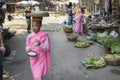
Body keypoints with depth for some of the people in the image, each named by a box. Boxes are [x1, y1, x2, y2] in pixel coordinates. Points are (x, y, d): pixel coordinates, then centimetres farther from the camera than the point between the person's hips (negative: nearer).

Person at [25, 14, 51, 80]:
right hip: (33, 58, 5)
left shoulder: (44, 35, -15)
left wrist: (40, 44, -35)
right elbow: (27, 45, 11)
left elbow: (47, 47, -16)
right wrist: (28, 49, -12)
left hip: (41, 58, -4)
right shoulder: (30, 36, -2)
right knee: (35, 73, 18)